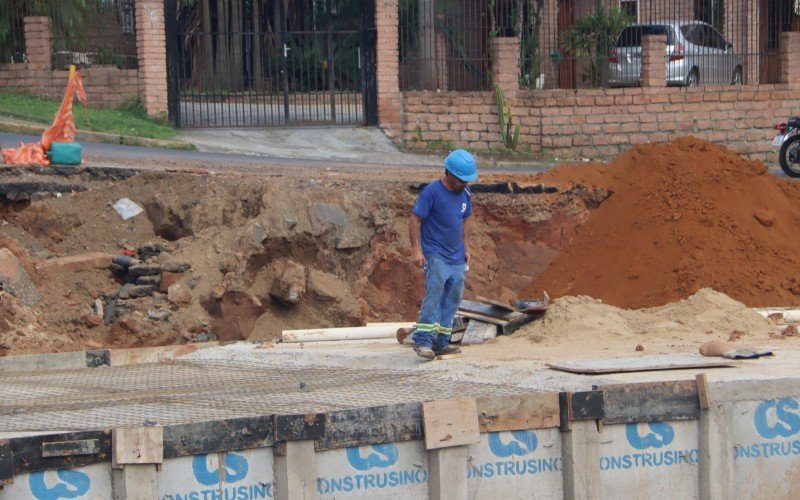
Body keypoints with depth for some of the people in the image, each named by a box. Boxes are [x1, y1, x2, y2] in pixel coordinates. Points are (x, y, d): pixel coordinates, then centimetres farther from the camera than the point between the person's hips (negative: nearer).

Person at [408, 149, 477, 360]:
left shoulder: (464, 194, 10)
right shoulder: (432, 192, -12)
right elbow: (414, 220, -13)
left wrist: (466, 248, 18)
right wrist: (416, 249, -19)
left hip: (456, 258, 7)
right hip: (435, 254, -7)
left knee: (452, 298, 6)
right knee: (434, 292, -20)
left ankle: (441, 342, 12)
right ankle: (423, 340, -24)